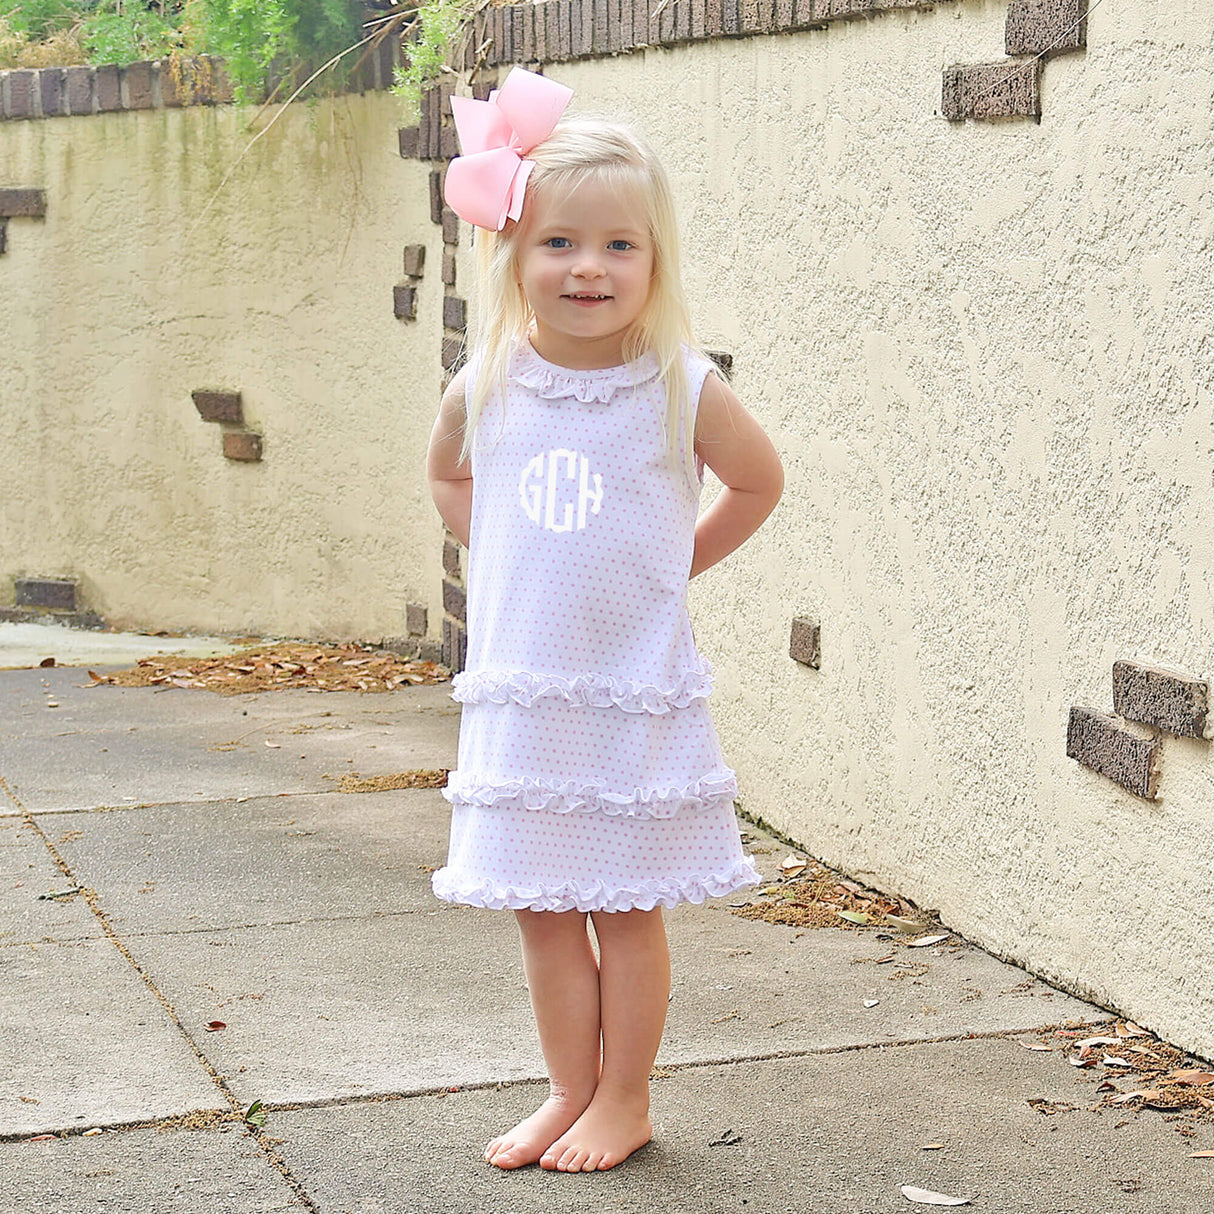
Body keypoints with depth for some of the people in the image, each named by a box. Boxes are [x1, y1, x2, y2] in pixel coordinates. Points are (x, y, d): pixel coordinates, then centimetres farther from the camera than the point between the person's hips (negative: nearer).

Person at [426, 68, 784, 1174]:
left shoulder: (680, 390, -10)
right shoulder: (485, 387, -2)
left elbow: (760, 482, 7)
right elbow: (448, 476, 20)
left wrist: (669, 567, 4)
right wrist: (503, 558, 9)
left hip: (638, 692, -3)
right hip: (518, 692, 3)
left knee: (626, 906, 6)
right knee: (543, 907, 11)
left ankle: (625, 1101, 21)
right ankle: (570, 1092, 27)